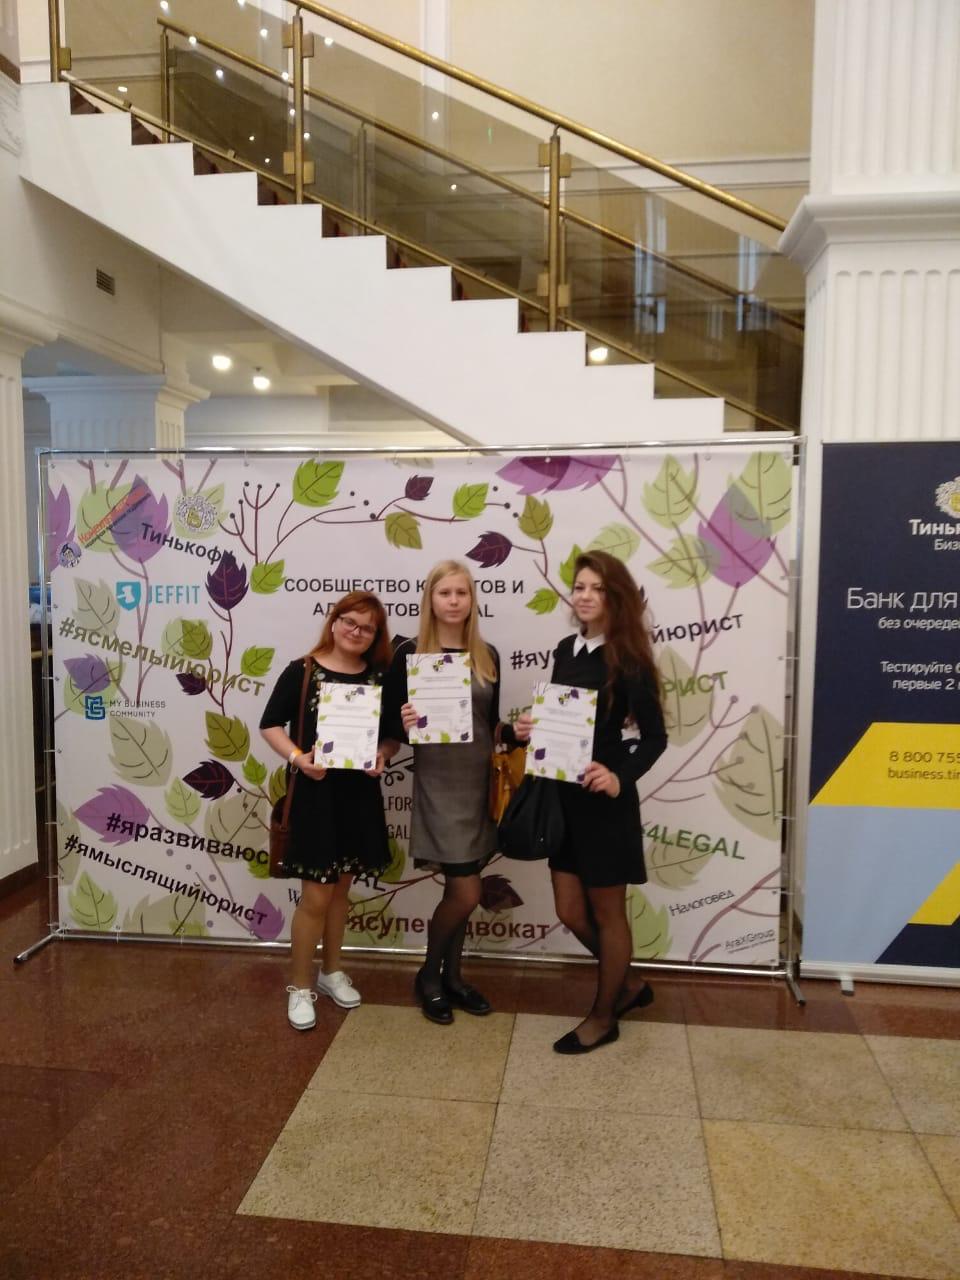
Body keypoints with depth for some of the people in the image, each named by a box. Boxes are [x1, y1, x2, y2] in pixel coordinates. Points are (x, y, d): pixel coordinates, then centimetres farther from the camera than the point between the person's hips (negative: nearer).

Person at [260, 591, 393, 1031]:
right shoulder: (302, 671, -8)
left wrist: (382, 755, -12)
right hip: (313, 792, -4)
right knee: (316, 896, 0)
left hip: (360, 793, 4)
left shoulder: (379, 677, 2)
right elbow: (271, 725, -5)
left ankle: (331, 971, 36)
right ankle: (300, 986, 19)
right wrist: (297, 758, -20)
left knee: (341, 887, 17)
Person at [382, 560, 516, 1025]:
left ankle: (452, 976, 34)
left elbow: (491, 724, 12)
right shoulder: (410, 653, -7)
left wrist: (517, 731, -7)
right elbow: (391, 726, -6)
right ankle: (428, 976, 22)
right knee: (465, 894, -4)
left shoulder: (487, 655, 6)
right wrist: (405, 725, -27)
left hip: (480, 783, 5)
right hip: (438, 785, -5)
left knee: (459, 890, 14)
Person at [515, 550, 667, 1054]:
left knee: (607, 913, 11)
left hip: (605, 801, -7)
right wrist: (530, 728, -6)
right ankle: (627, 986, 40)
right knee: (571, 912, 15)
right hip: (562, 796, 7)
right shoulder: (567, 650, 6)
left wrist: (621, 778, -28)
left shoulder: (628, 660, -13)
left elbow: (654, 736, -13)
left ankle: (604, 1016, 31)